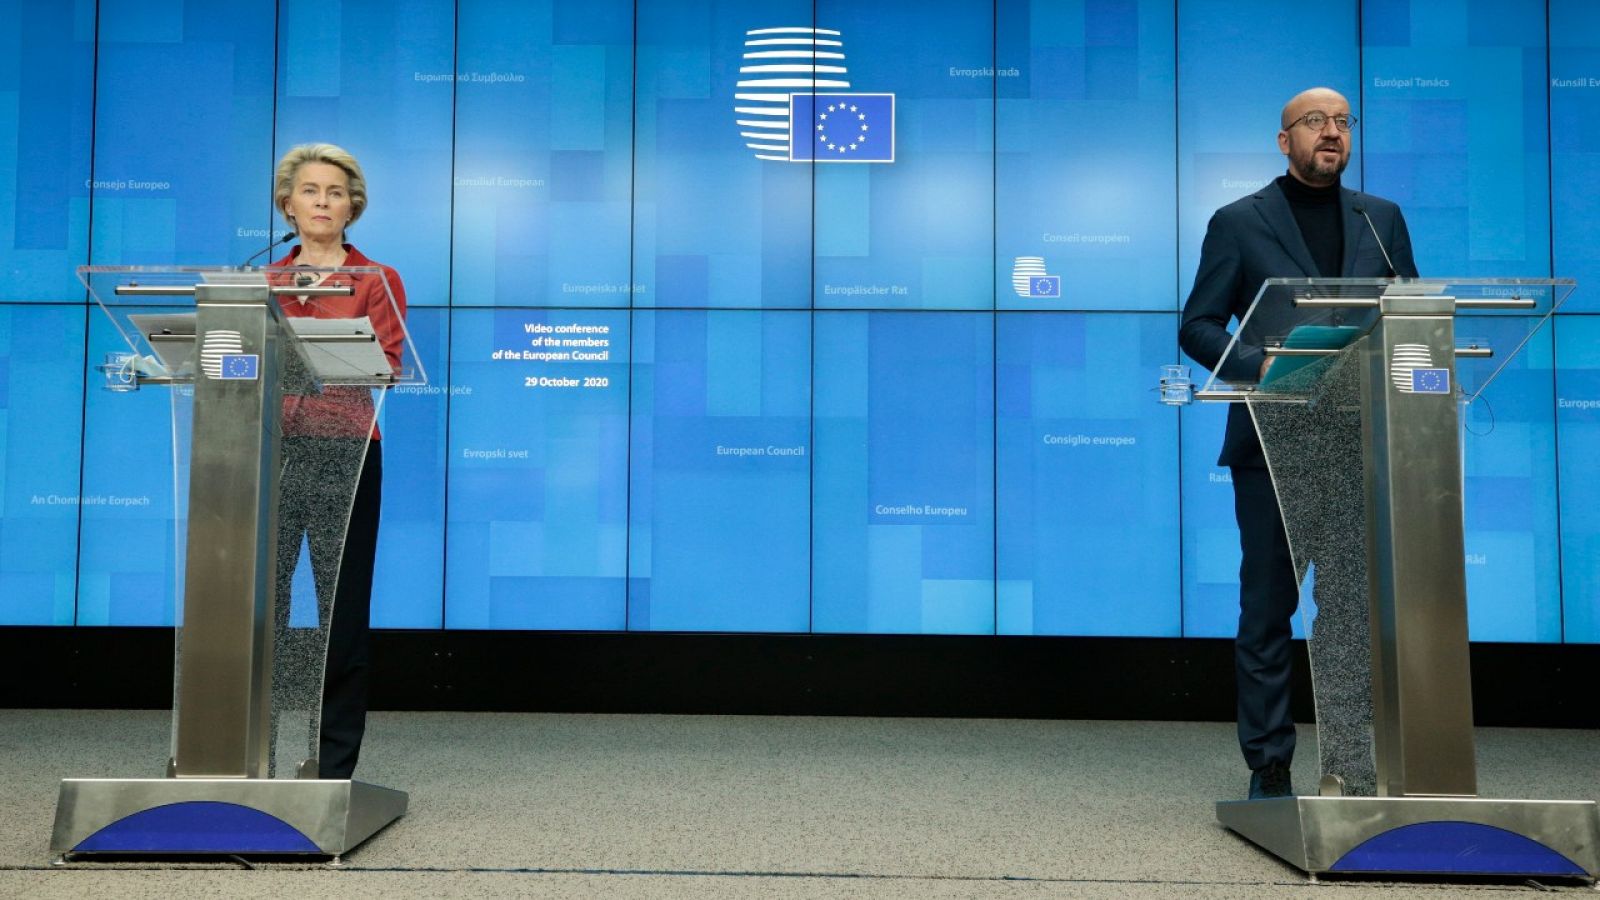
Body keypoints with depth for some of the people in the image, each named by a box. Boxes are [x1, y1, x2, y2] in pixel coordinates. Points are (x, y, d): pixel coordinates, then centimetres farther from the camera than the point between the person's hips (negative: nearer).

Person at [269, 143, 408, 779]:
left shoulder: (377, 282, 7)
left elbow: (385, 366, -5)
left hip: (342, 452, -2)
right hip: (269, 447, 3)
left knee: (343, 608, -1)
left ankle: (336, 762, 8)